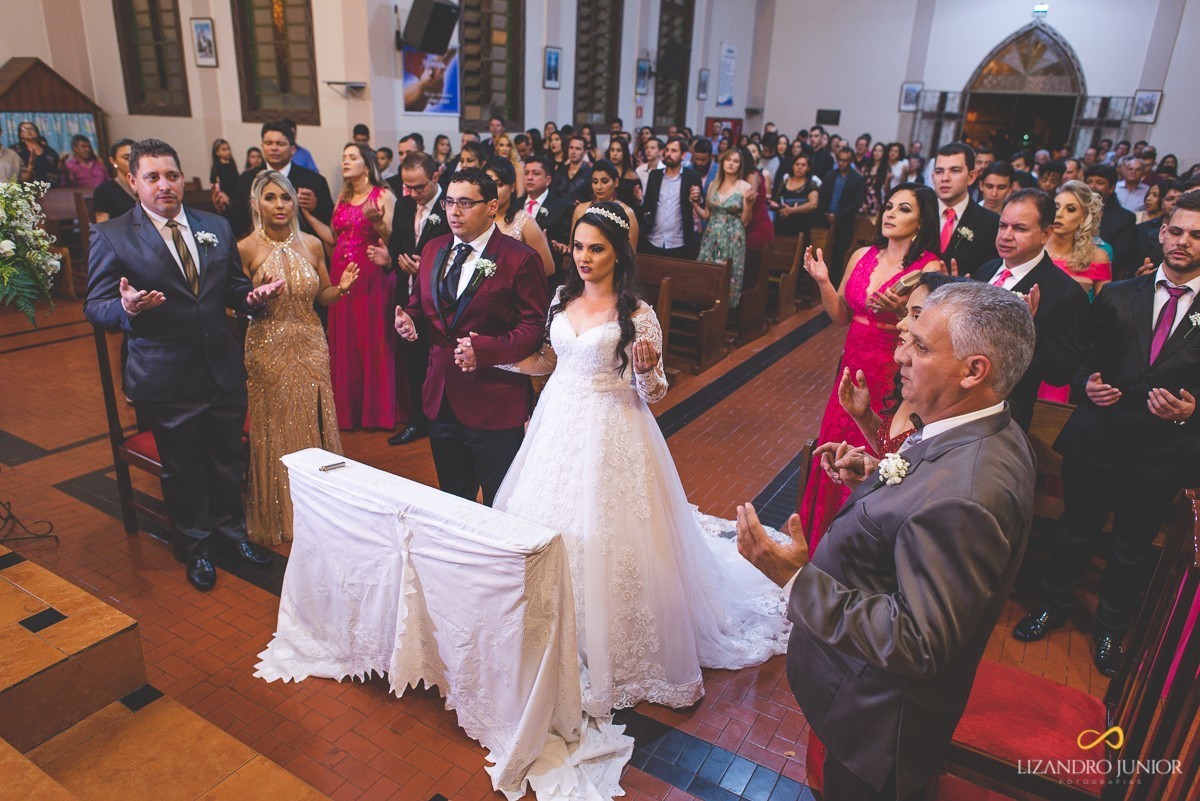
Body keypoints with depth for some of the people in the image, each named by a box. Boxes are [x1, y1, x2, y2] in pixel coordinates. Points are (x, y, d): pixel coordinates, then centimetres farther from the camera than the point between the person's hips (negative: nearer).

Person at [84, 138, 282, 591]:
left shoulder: (216, 227, 7)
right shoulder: (110, 236, -6)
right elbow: (95, 307, -7)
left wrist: (252, 298, -10)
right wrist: (126, 308, -29)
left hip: (224, 371, 4)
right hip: (166, 380, -3)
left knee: (228, 461, 17)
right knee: (182, 469, 13)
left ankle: (231, 530, 40)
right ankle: (194, 548, 34)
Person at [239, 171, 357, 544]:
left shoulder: (312, 244, 3)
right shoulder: (245, 250, -6)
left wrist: (342, 287, -9)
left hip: (310, 346, 3)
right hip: (268, 349, -3)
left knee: (314, 424, 10)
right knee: (274, 429, 7)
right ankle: (277, 514, 25)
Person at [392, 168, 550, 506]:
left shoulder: (520, 259, -11)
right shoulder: (433, 250, 9)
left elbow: (535, 326, -14)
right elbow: (420, 307, 18)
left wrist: (486, 349, -26)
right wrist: (409, 322, -6)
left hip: (495, 403, -6)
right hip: (441, 398, 6)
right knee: (451, 502, 21)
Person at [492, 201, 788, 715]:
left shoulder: (637, 315, -13)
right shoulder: (563, 298, 4)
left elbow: (652, 392, -10)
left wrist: (647, 368, -31)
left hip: (608, 433, -6)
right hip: (559, 421, 6)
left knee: (602, 539, 0)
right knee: (549, 530, 15)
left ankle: (606, 655, 23)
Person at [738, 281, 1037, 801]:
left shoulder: (962, 498, -39)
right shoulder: (986, 436, -6)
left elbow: (918, 645, -35)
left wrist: (798, 580, -35)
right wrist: (877, 479, -4)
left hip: (881, 719, -8)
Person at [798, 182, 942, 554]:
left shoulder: (930, 268, -11)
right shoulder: (862, 256, 5)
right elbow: (841, 316, 8)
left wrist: (900, 312, -29)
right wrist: (823, 281, -6)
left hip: (894, 380, -5)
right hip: (853, 370, 5)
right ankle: (822, 537, 34)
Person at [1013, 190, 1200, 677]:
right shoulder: (1117, 297, 1)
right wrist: (1088, 384, -14)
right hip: (1096, 440, 1)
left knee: (1133, 551, 17)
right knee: (1076, 532, 17)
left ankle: (1110, 630, 41)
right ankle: (1053, 606, 41)